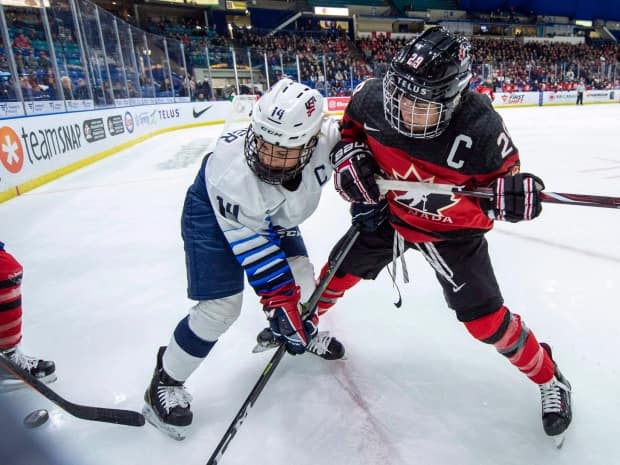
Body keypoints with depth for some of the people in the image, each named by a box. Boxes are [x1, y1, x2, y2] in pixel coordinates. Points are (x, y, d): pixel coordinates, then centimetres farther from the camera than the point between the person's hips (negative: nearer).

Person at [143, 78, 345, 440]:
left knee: (301, 277, 6)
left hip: (275, 214, 6)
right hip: (213, 213, -5)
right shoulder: (231, 173, -41)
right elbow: (255, 250, -34)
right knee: (221, 307, -13)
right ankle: (165, 382, 11)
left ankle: (307, 333, 41)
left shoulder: (325, 138, -32)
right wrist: (280, 301, -31)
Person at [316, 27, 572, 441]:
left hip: (453, 228, -3)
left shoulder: (480, 130, -33)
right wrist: (350, 155, -16)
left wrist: (514, 194, -37)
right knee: (343, 270, 15)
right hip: (387, 211, 4)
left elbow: (503, 177, -16)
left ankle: (548, 378, 25)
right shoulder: (374, 98, -23)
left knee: (485, 317, -3)